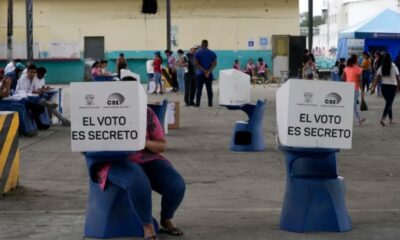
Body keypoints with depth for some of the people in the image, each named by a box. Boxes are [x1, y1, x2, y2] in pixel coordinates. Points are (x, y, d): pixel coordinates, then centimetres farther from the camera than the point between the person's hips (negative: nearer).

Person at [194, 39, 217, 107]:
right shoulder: (212, 53, 6)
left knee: (199, 89, -1)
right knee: (209, 89, 7)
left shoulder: (197, 53, -2)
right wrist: (209, 71, -12)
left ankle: (197, 103, -4)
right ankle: (210, 103, 6)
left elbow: (196, 64, -11)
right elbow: (214, 64, -4)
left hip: (200, 74, -2)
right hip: (209, 74, 2)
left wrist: (204, 70, -13)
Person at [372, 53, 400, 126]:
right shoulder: (394, 67, -6)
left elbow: (377, 78, -6)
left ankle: (391, 119, 24)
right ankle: (383, 119, -22)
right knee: (389, 103, -5)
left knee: (389, 103, 18)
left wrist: (374, 87, -5)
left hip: (384, 86, 4)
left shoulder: (381, 68, -1)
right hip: (392, 86, -3)